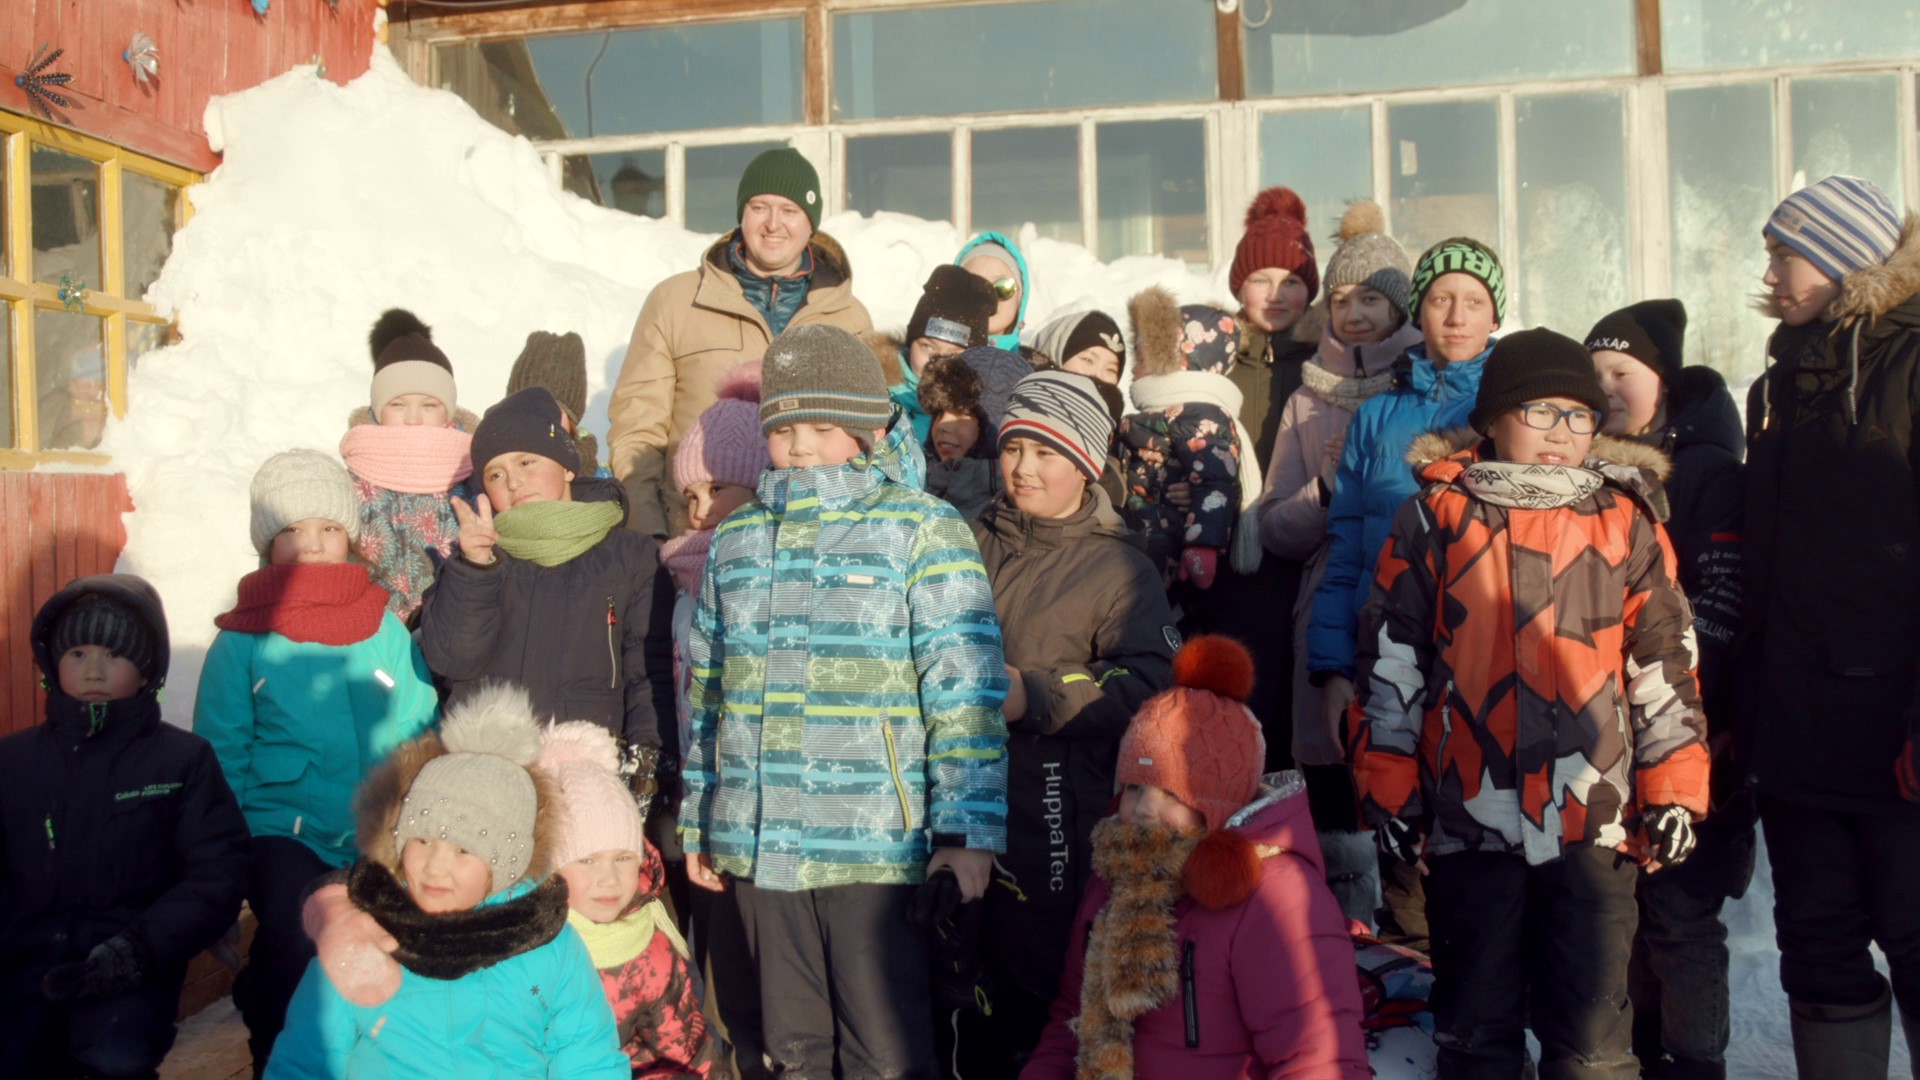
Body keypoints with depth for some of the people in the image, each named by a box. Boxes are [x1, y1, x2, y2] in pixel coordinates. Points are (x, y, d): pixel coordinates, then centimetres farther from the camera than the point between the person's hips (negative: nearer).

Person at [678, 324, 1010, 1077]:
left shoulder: (923, 530, -3)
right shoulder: (736, 541, 12)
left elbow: (966, 690, -8)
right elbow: (706, 693, 17)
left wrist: (967, 829, -13)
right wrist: (697, 823, 17)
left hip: (877, 846, -4)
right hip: (759, 848, 5)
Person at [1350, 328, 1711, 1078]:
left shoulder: (1628, 521, 6)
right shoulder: (1436, 518, 1)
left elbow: (1666, 663, 9)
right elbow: (1390, 661, 3)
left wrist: (1675, 790, 5)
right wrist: (1387, 789, 1)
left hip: (1597, 821, 1)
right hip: (1470, 817, -1)